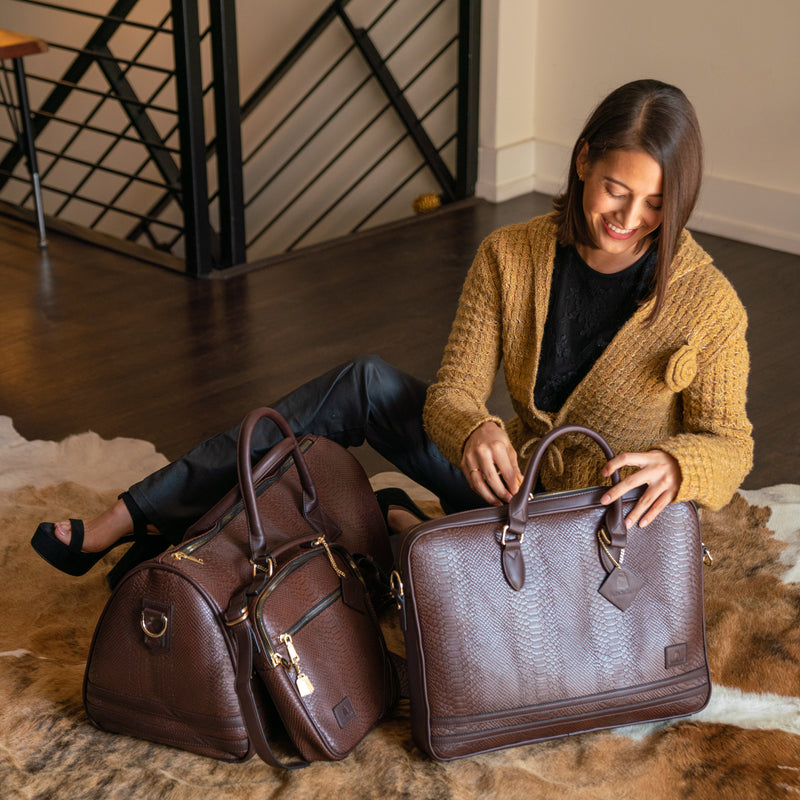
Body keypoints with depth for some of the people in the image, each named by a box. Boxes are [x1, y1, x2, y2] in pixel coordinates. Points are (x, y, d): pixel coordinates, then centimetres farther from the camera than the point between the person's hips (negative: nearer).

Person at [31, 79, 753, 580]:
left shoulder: (707, 302, -18)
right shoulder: (508, 258, -9)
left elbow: (730, 445, -13)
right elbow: (451, 392, -11)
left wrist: (673, 466, -38)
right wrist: (473, 429, -37)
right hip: (511, 482, 4)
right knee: (366, 384, -16)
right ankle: (127, 521, -11)